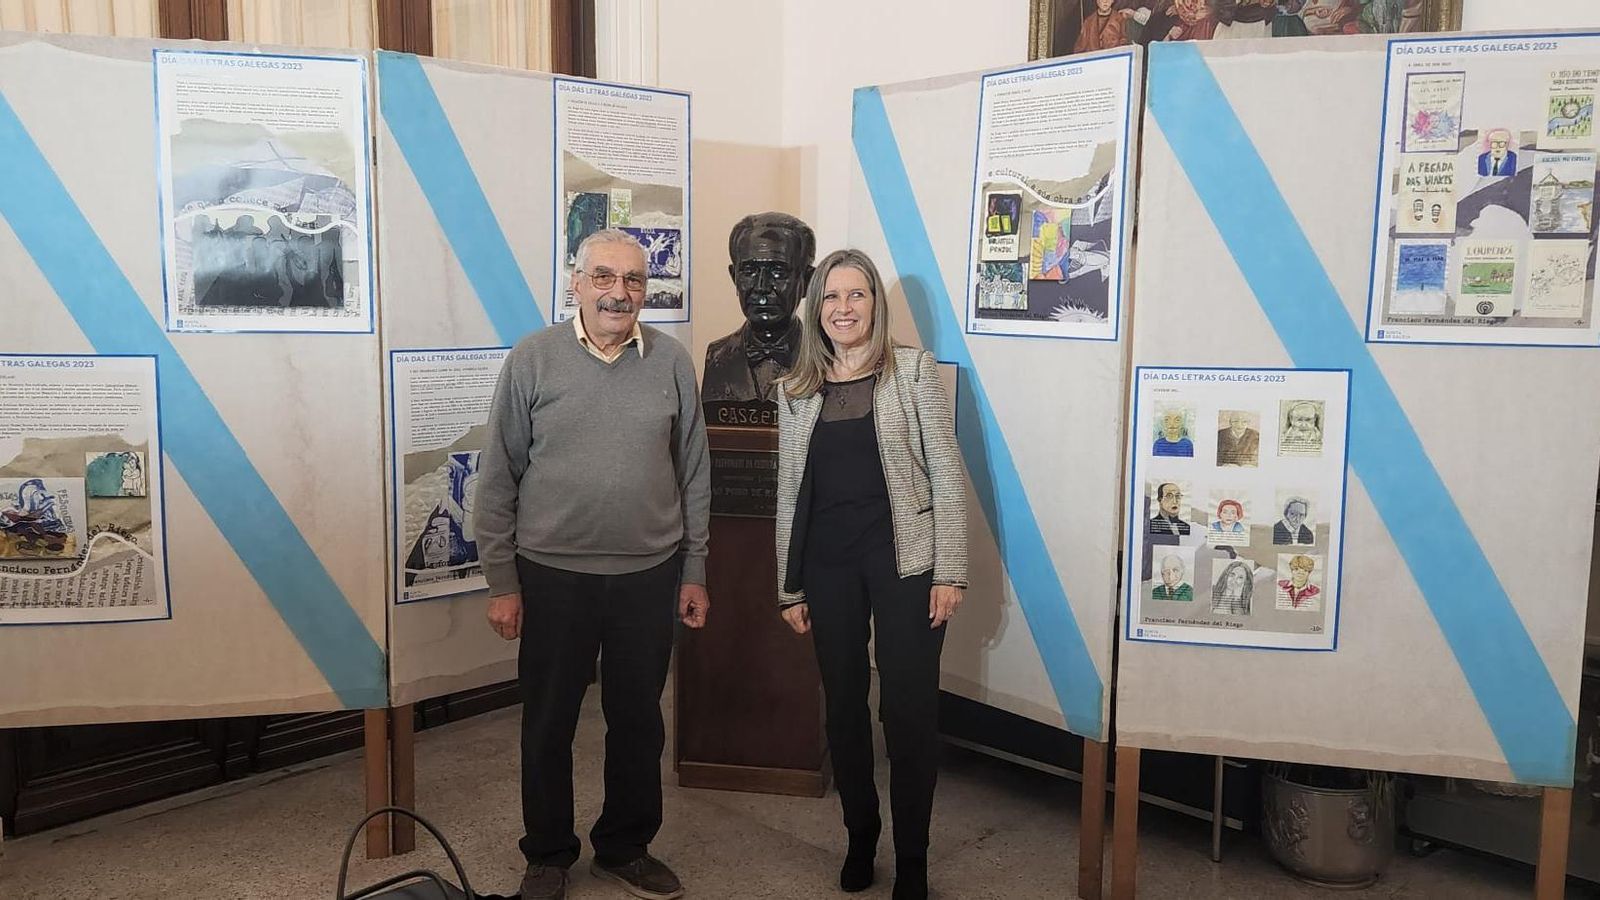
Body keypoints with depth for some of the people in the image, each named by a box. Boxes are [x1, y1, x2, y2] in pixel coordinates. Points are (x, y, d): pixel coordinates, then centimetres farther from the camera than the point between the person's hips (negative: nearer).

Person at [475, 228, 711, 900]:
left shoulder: (672, 362, 1)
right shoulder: (532, 359, -4)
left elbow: (694, 474, 6)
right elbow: (498, 477, -2)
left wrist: (694, 572, 6)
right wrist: (501, 581, -3)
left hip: (650, 575, 2)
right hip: (553, 575, -1)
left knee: (638, 722, 14)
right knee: (548, 725, 12)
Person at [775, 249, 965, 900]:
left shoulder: (914, 370, -1)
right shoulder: (797, 390, 8)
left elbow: (947, 476, -3)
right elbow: (789, 493, 10)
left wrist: (949, 573, -8)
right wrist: (790, 587, 9)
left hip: (903, 560, -3)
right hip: (829, 566, 3)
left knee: (908, 712, 1)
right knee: (843, 707, 12)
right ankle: (860, 837, 31)